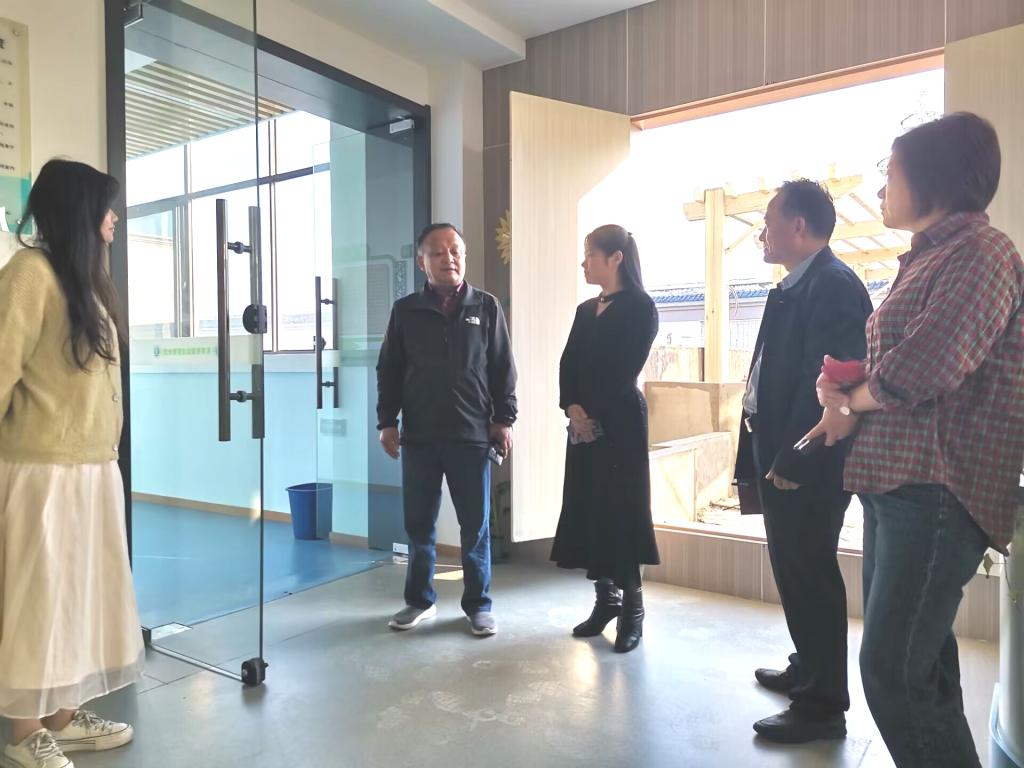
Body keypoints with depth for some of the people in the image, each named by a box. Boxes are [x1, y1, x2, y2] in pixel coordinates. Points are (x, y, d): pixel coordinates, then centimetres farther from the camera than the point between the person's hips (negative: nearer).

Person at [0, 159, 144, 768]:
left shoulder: (86, 277, 14)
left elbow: (94, 376, 11)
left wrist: (105, 453, 8)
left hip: (93, 467, 8)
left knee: (82, 592, 14)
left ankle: (65, 717, 28)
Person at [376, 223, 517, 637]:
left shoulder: (487, 308, 4)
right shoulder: (405, 311, 6)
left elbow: (503, 369, 5)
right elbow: (389, 370, 9)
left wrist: (504, 419, 0)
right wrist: (387, 421, 3)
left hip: (471, 435, -1)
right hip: (418, 436, 2)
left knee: (476, 527, 6)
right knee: (419, 524, 10)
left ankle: (478, 604, 20)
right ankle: (420, 599, 27)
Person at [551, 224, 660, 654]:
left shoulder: (640, 307, -4)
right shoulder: (585, 310, 17)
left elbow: (624, 370, -12)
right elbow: (568, 364, 8)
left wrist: (591, 412, -13)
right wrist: (572, 408, -7)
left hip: (619, 422, -7)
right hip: (582, 423, 7)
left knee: (619, 512, -3)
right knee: (588, 511, 8)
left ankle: (632, 609, 8)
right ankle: (605, 599, 19)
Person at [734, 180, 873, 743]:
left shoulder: (834, 285, -15)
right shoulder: (792, 288, 15)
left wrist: (790, 463, -20)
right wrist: (766, 459, 13)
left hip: (808, 464, -10)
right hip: (780, 456, 10)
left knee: (810, 575, 1)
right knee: (794, 571, 20)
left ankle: (824, 705, 16)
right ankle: (807, 669, 38)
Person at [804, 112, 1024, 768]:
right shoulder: (926, 258, 19)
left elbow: (921, 370, -22)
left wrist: (851, 402, -4)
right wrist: (845, 384, 2)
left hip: (937, 492, -9)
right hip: (894, 484, 9)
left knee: (893, 671, -8)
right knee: (920, 664, 16)